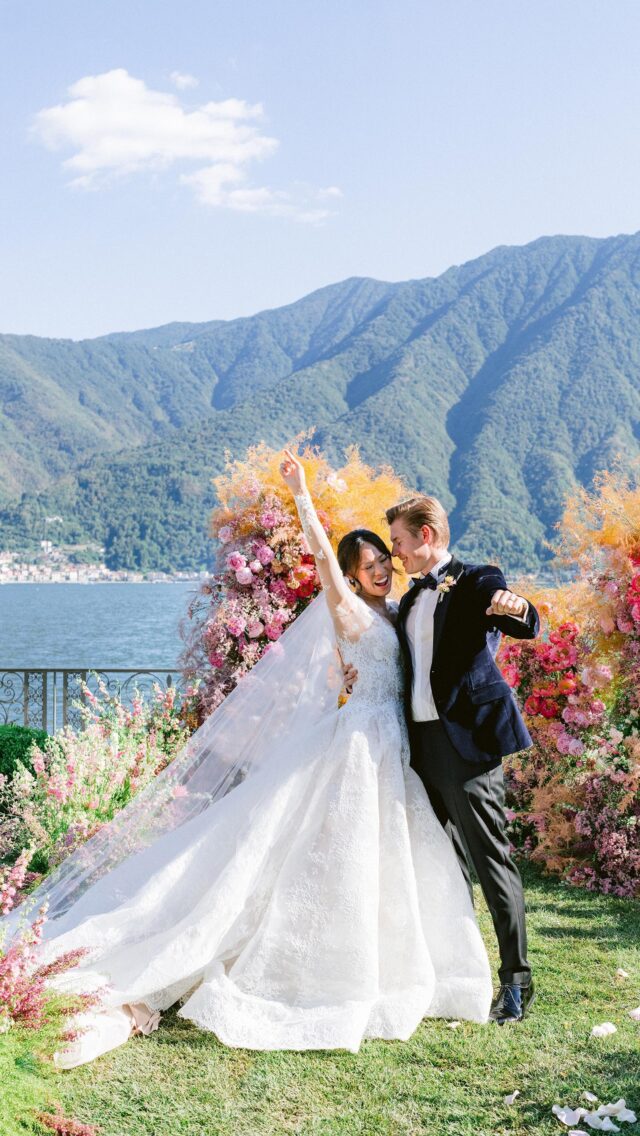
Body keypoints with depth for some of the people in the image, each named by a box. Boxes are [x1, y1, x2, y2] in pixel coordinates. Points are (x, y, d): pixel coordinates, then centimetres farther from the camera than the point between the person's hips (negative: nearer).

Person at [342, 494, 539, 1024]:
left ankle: (517, 979, 1)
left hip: (468, 739, -8)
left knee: (491, 860, -6)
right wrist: (362, 676, 5)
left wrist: (515, 608, -42)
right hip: (423, 741, 8)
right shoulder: (412, 598, 19)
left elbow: (529, 627, -20)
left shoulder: (477, 582, -5)